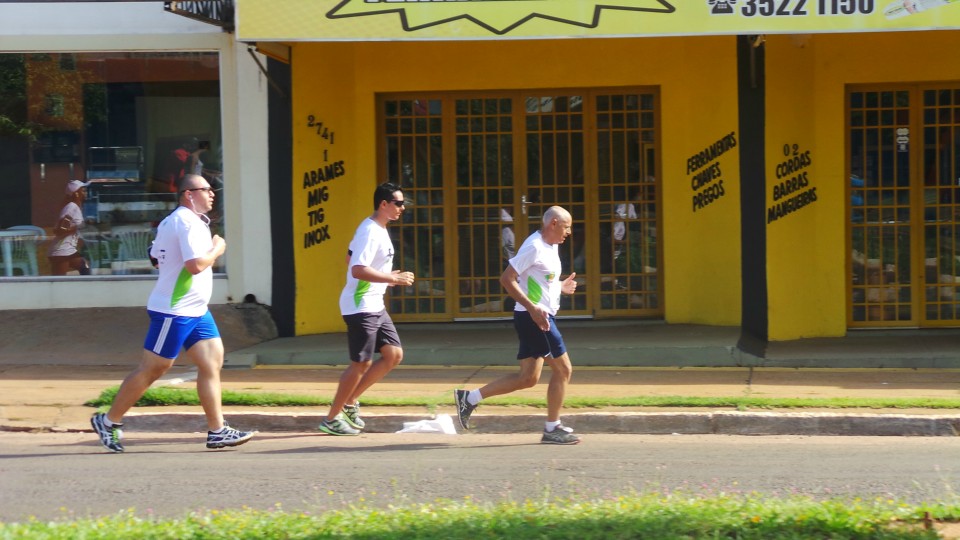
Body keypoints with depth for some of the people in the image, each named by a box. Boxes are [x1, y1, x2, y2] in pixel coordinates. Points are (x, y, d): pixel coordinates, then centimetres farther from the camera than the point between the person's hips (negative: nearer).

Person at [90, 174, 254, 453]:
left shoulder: (171, 221, 14)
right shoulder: (188, 222, -17)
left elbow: (156, 257, 22)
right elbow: (196, 264, -27)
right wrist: (217, 250, -10)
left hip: (195, 311, 10)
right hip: (175, 312, -10)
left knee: (212, 362, 2)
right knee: (153, 368, -2)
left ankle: (217, 431, 0)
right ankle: (109, 421, 9)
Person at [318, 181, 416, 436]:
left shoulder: (379, 230, 13)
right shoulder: (370, 231, -19)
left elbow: (351, 258, 23)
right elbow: (358, 270, -28)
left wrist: (387, 277, 17)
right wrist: (393, 278, -24)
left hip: (374, 305, 10)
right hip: (360, 307, -10)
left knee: (394, 355, 9)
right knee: (361, 363, -5)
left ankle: (349, 401, 16)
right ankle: (332, 419, 5)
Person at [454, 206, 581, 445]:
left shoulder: (551, 246, 16)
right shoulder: (534, 246, -15)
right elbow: (507, 279, -19)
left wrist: (561, 287, 16)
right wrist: (533, 308, -24)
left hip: (538, 317, 10)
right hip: (533, 317, -10)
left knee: (527, 378, 8)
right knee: (563, 368, -4)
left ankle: (469, 398, 10)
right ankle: (552, 429, 3)